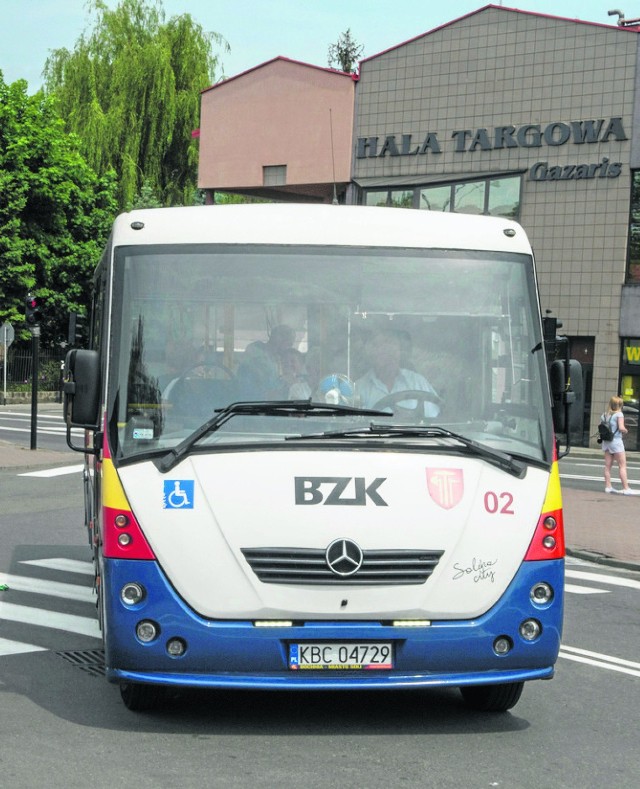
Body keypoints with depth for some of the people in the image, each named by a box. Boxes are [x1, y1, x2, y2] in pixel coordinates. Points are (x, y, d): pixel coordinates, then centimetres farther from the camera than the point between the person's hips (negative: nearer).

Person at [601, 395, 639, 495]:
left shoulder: (604, 415, 9)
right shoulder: (619, 414, -9)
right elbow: (621, 428, -19)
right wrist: (625, 431, 0)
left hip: (606, 441, 6)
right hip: (616, 441, -6)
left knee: (608, 465, 9)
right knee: (622, 466, -3)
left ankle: (608, 486, 10)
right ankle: (626, 488, -6)